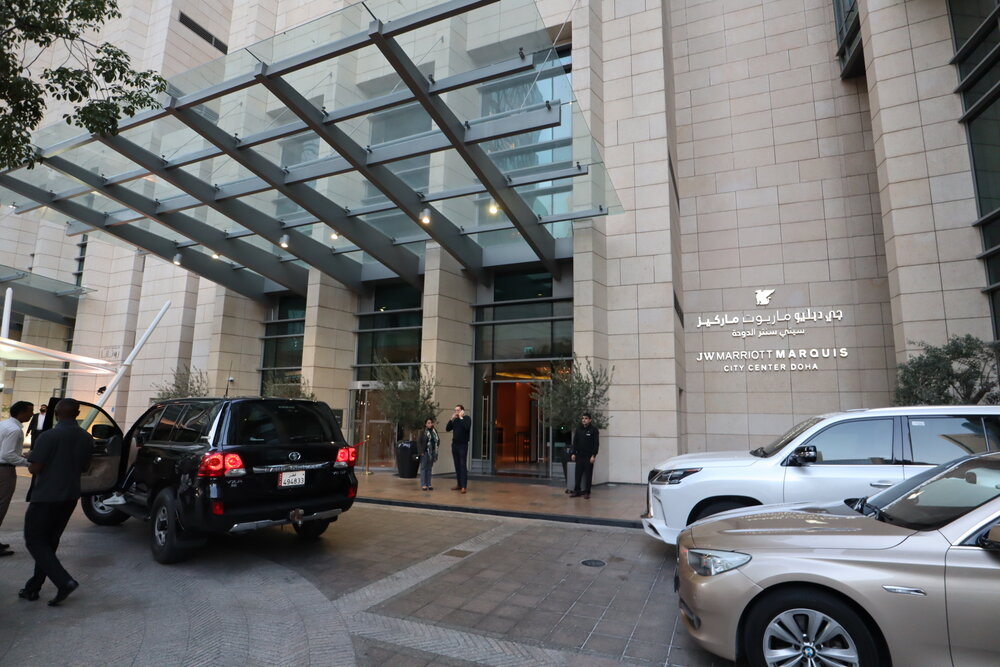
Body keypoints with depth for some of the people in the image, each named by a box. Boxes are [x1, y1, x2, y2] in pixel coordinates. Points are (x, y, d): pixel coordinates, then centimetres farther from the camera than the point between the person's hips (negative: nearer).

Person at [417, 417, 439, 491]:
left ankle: (428, 484, 16)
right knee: (423, 468, 2)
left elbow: (437, 440, 20)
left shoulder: (435, 431, 8)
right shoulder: (423, 432, -6)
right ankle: (423, 485, 5)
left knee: (429, 468, 10)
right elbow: (419, 442, -6)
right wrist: (421, 451, -11)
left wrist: (438, 440, -1)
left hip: (432, 452, 5)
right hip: (425, 452, -4)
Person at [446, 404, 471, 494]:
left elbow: (467, 427, -22)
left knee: (462, 465, -9)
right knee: (457, 465, 9)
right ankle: (459, 484, 17)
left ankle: (463, 486, -11)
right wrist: (452, 419, -4)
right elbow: (447, 429, 5)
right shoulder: (455, 420, 12)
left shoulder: (467, 418, -4)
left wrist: (461, 417, -16)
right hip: (454, 444, 6)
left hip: (463, 445, -6)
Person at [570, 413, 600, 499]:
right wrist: (574, 453, 4)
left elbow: (596, 443, -8)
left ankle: (587, 492, 11)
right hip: (579, 455, 4)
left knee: (588, 475, 3)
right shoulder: (578, 429, 7)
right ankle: (576, 491, 13)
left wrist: (593, 455, -13)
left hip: (589, 456, -3)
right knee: (578, 474, 5)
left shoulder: (594, 430, -5)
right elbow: (575, 442, 10)